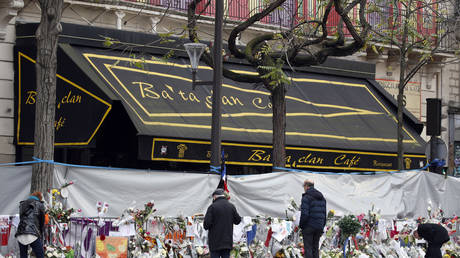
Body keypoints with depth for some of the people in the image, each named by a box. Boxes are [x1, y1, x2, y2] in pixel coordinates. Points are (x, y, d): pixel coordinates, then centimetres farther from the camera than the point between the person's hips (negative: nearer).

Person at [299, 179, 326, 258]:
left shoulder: (306, 197, -11)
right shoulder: (322, 197, 14)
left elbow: (304, 214, -17)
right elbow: (324, 214, 16)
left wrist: (301, 225, -6)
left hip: (309, 226, -7)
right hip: (319, 227, 7)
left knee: (308, 248, -3)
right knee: (315, 247, 12)